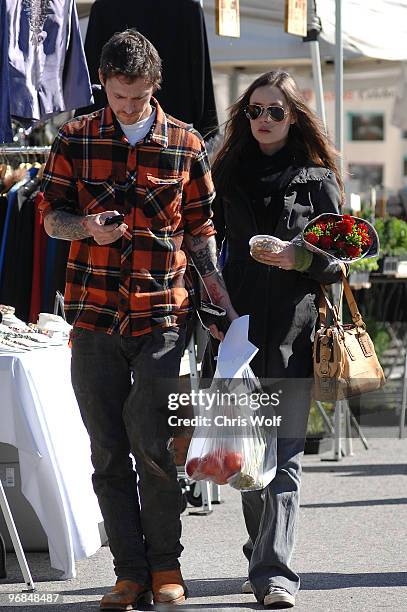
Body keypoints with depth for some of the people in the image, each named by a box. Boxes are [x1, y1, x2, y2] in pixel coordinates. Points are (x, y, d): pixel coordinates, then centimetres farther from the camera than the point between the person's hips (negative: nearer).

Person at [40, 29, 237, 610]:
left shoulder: (185, 144, 4)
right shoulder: (76, 138, 5)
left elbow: (199, 229, 10)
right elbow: (51, 215, 9)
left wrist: (224, 301, 2)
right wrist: (87, 226, -13)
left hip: (162, 314, -2)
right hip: (95, 314, 2)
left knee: (151, 443, -9)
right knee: (108, 451, 3)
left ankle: (165, 563, 8)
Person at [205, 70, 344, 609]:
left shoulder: (317, 181, 5)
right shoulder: (228, 175, 13)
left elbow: (338, 262, 4)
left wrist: (301, 257, -15)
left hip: (293, 330, -3)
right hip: (237, 326, 3)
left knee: (283, 455, -9)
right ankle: (264, 557, 25)